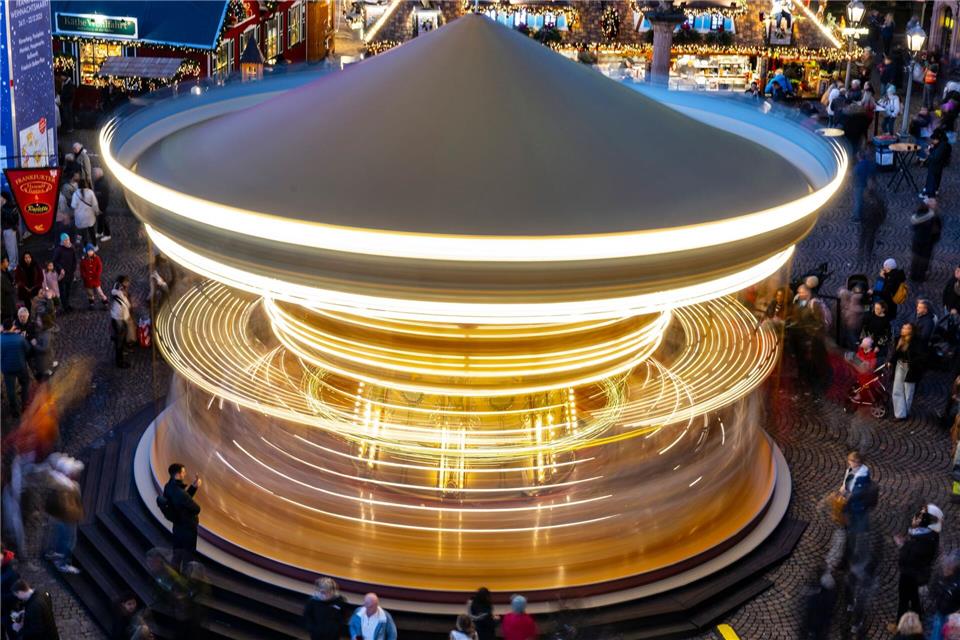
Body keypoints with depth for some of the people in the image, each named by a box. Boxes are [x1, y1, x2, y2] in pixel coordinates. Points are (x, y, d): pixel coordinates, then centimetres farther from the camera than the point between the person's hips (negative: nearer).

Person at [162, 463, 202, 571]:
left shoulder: (169, 487, -4)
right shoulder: (179, 492, -32)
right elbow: (196, 508, -23)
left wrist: (194, 486, -3)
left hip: (178, 526, 8)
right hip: (188, 528, -8)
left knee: (177, 554, 20)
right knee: (187, 556, 8)